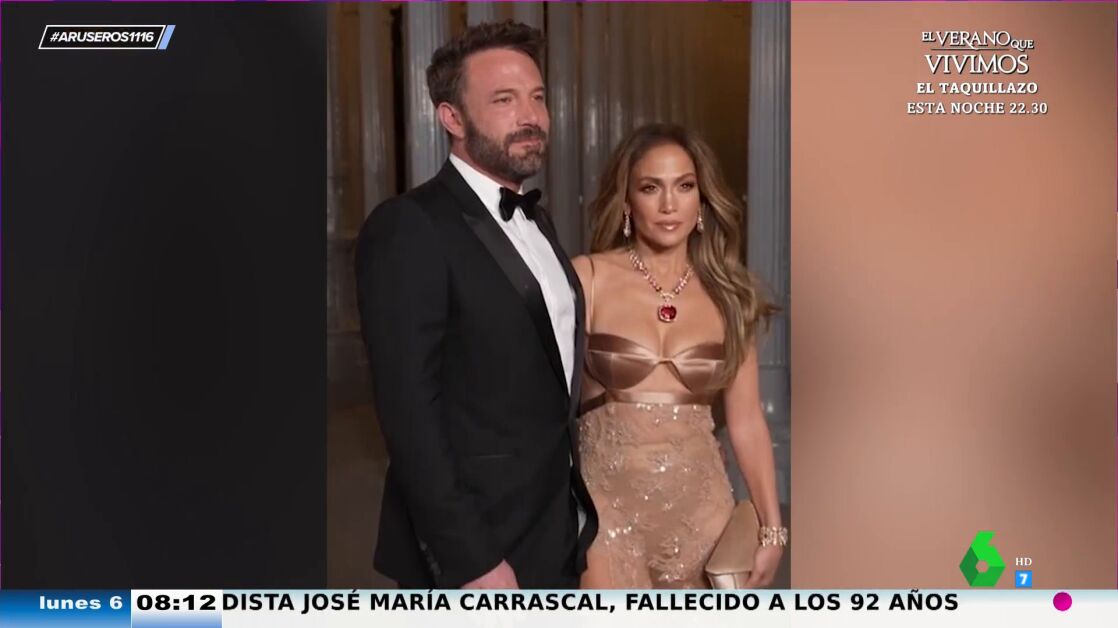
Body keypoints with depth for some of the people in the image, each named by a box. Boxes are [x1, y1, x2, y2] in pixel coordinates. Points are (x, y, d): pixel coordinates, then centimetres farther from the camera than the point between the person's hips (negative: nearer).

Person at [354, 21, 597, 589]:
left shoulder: (536, 221, 10)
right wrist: (471, 562, -21)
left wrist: (575, 516, 8)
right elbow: (409, 411, -20)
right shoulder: (409, 228, -16)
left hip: (556, 541, 8)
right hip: (478, 546, -8)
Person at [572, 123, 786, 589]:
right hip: (608, 503, -3)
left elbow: (746, 420, 6)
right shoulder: (588, 278, -5)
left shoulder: (727, 295, 4)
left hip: (700, 506, 3)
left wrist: (772, 527, 4)